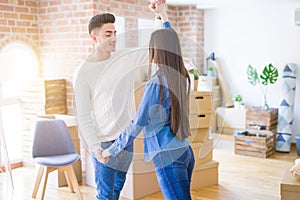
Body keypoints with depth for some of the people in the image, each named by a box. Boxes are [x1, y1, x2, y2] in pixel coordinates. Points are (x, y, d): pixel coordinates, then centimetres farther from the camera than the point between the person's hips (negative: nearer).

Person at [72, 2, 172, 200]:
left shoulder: (125, 58, 1)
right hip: (104, 142, -4)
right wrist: (94, 146, -19)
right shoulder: (83, 73, -11)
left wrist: (163, 16, -9)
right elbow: (82, 116, -11)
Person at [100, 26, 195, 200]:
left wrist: (113, 150, 1)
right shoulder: (182, 77, 5)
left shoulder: (156, 84, -17)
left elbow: (137, 124, -12)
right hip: (186, 152, 9)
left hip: (168, 157, -8)